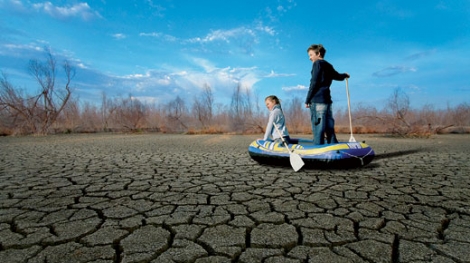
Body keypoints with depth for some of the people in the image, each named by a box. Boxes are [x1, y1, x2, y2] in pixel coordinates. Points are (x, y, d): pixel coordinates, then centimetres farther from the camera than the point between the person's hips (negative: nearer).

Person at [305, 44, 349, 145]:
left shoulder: (318, 64, 0)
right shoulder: (329, 66, 22)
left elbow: (314, 83, -9)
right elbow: (338, 76, 40)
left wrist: (307, 100, -7)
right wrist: (344, 75, 63)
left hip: (317, 100, -8)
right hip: (327, 100, 8)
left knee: (318, 130, -11)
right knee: (329, 129, 8)